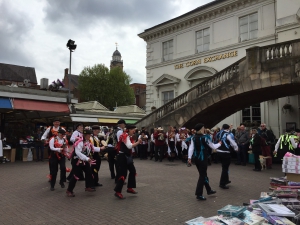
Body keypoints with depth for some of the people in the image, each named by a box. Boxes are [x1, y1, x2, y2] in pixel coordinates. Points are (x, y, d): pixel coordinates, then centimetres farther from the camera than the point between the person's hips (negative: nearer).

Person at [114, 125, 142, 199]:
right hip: (122, 157, -10)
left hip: (127, 156, 10)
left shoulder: (129, 137, 13)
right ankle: (118, 192, -1)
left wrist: (137, 142, 1)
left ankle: (130, 188, 25)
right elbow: (129, 146, -28)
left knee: (133, 171, 14)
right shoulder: (125, 136, -17)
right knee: (123, 174, -9)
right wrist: (138, 142, -20)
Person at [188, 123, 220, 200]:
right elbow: (213, 147, -4)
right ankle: (199, 194, 1)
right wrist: (219, 144, 13)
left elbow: (191, 148, -1)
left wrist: (189, 157, -1)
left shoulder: (194, 137, 4)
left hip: (196, 158, 7)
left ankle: (209, 190, 34)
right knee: (202, 175, 1)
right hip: (202, 158, -7)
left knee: (203, 174, 19)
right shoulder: (205, 137, -11)